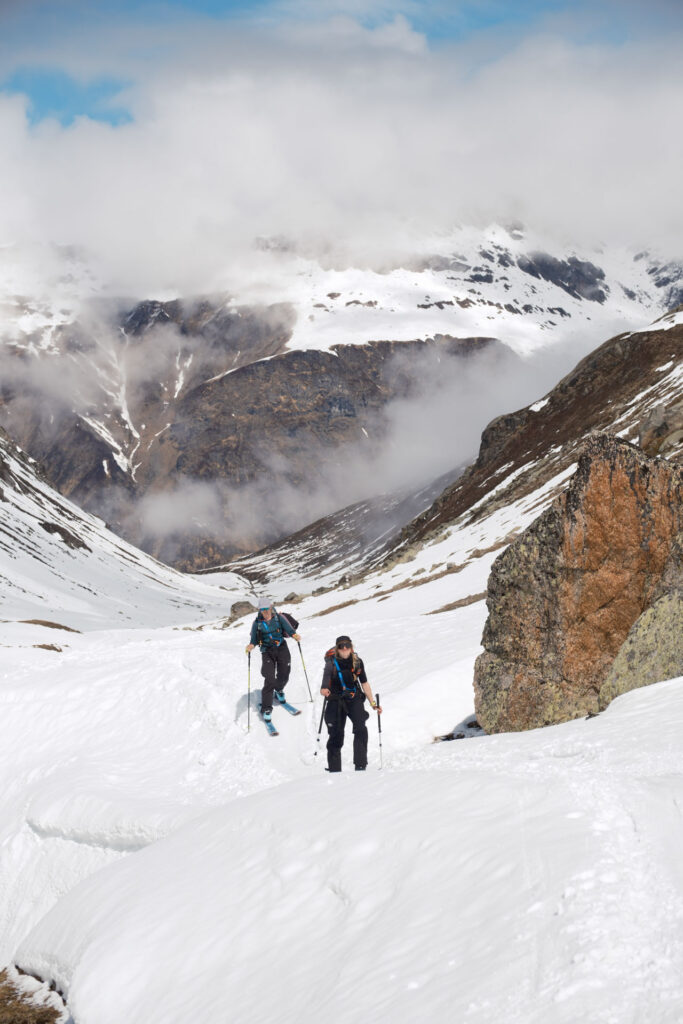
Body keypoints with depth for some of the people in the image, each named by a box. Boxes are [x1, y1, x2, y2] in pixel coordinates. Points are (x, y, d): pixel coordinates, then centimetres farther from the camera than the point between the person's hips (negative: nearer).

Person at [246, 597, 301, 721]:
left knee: (283, 675, 4)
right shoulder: (257, 622, -1)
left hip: (282, 648, 1)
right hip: (267, 651, -1)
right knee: (269, 680, -12)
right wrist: (251, 645, -25)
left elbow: (288, 628, -11)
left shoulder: (279, 618, -1)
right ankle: (266, 709, -5)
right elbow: (254, 639, -3)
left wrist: (294, 634, -33)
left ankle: (279, 690, 41)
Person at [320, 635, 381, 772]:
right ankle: (334, 769, 15)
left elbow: (364, 683, 11)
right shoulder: (332, 662, -9)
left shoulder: (357, 661, 0)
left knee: (361, 729, -19)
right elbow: (327, 673, -30)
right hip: (336, 700, -1)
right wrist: (324, 688, -52)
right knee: (336, 735, 2)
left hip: (354, 699, 1)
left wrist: (373, 703, 11)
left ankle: (360, 764, -16)